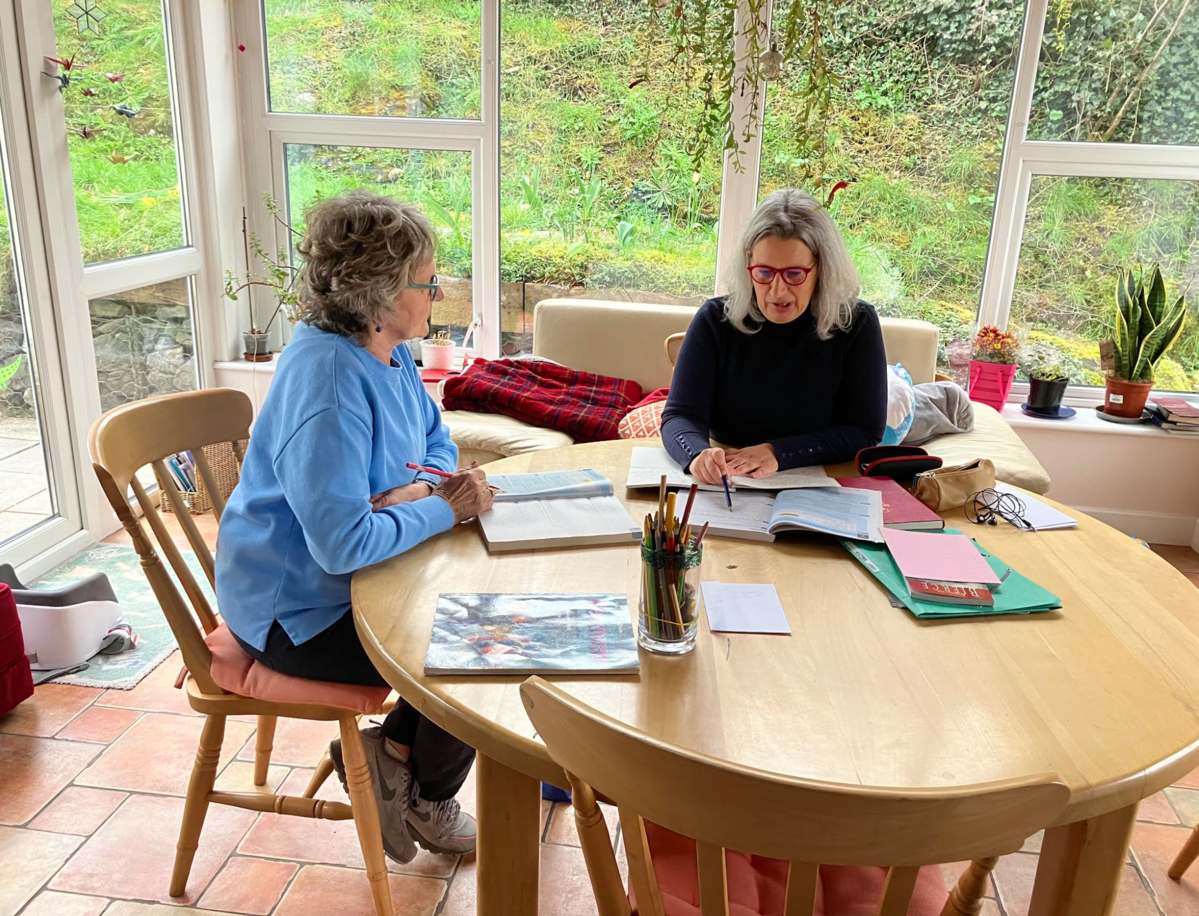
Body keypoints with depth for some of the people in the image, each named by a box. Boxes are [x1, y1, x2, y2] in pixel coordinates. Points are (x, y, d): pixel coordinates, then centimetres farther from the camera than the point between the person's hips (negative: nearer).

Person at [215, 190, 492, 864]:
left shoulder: (389, 352, 0)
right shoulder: (327, 377, -30)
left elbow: (438, 445, 12)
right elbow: (344, 544, -34)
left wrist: (413, 491, -11)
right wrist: (443, 509, -21)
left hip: (350, 578, 9)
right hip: (297, 611, -9)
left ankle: (394, 746, 18)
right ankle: (429, 806, 20)